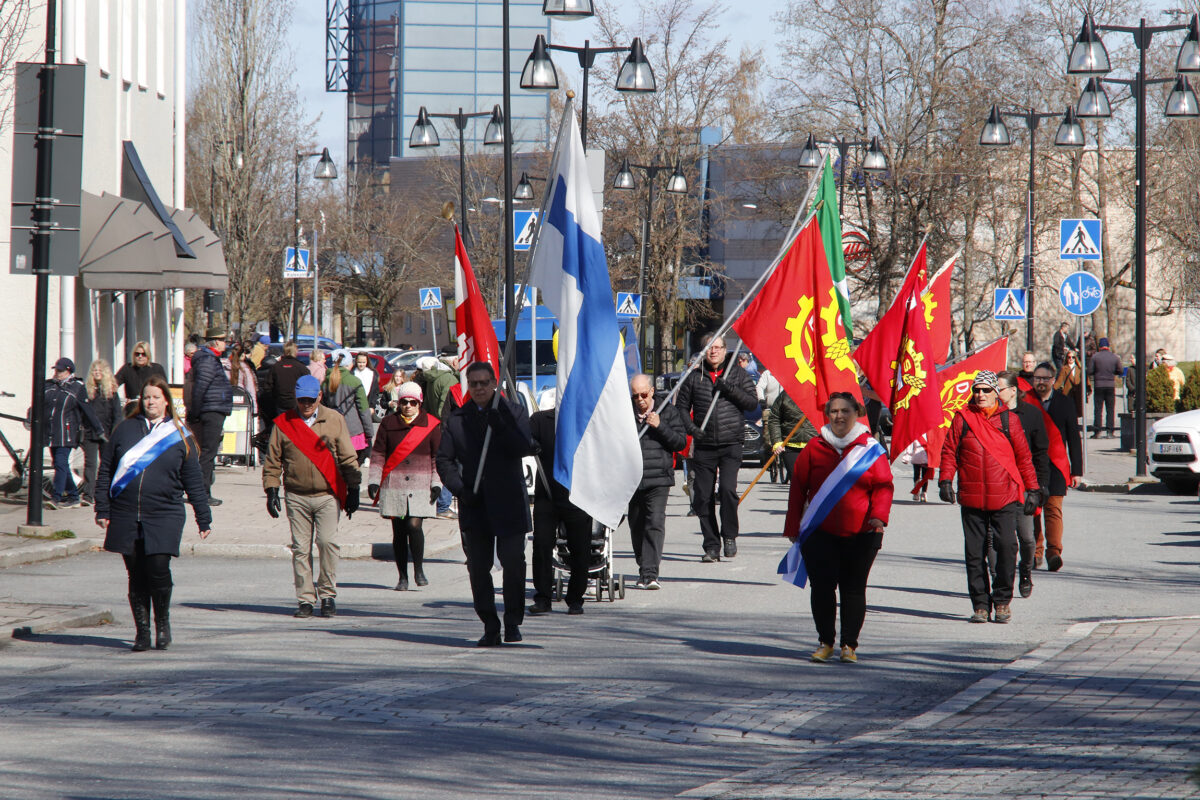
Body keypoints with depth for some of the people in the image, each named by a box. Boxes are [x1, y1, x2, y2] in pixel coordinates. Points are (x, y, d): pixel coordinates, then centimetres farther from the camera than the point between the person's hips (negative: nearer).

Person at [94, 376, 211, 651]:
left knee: (158, 569, -14)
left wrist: (204, 519, 8)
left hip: (164, 516, -2)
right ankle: (142, 631, 13)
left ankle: (162, 624, 7)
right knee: (136, 576, 3)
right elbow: (105, 471, 11)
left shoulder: (180, 437, 8)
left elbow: (194, 482, 10)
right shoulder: (125, 430, 10)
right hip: (126, 517, 2)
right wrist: (102, 509, 4)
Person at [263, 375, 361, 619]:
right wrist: (271, 491, 3)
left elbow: (348, 458, 8)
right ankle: (306, 600, 8)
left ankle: (327, 595, 2)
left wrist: (353, 491, 5)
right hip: (296, 497, 1)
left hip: (328, 495, -1)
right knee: (300, 548, 2)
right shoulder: (283, 423, 5)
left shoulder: (334, 420, 4)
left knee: (327, 542, -11)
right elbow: (272, 460, 10)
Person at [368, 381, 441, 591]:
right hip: (393, 486, 1)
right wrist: (373, 481, 0)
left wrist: (436, 484, 1)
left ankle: (419, 570, 3)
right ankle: (403, 577, 11)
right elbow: (378, 454, 8)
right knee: (398, 531, 3)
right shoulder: (388, 423, 6)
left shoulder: (431, 425, 5)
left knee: (414, 525, -15)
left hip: (421, 486, -1)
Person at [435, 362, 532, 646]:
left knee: (512, 560, -7)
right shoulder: (456, 419, 9)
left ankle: (513, 620, 10)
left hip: (508, 501, -2)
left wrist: (501, 428, -22)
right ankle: (490, 626, 10)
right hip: (474, 503, 2)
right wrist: (459, 489, -7)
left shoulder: (513, 412, 5)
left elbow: (524, 447, -7)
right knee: (478, 566, 2)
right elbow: (444, 459, 7)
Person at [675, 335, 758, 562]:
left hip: (731, 444, -2)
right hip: (704, 446, 2)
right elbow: (681, 406, 14)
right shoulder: (695, 377, 10)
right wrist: (691, 428, -3)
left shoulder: (737, 374, 7)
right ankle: (711, 546, 9)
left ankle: (729, 535, 1)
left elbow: (752, 402, 2)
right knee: (703, 497, 0)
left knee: (728, 488, -18)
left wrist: (729, 389, -12)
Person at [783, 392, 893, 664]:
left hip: (860, 534, -1)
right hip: (820, 533, 1)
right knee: (822, 586, -3)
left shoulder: (870, 448, 2)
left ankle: (849, 645, 14)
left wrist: (878, 514, -17)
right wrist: (792, 527, 8)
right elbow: (798, 487, 9)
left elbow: (883, 486, 0)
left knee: (853, 589, 3)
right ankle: (825, 642, 12)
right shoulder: (815, 448, 4)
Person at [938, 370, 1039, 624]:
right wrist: (945, 480, -7)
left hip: (1005, 497, -1)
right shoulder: (962, 419, 6)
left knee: (1007, 546, -11)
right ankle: (980, 604, 12)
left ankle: (1002, 600, 3)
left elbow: (1023, 456, 10)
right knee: (974, 553, 3)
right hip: (971, 497, 1)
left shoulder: (1009, 420, 6)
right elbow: (949, 451, 6)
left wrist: (1031, 490, 10)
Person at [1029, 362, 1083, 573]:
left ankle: (1054, 553, -17)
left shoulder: (1064, 404, 8)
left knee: (1053, 508, -10)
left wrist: (1076, 471, 6)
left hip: (1055, 466, -1)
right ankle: (1035, 553, 12)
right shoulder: (1024, 403, 5)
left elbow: (1074, 439, 10)